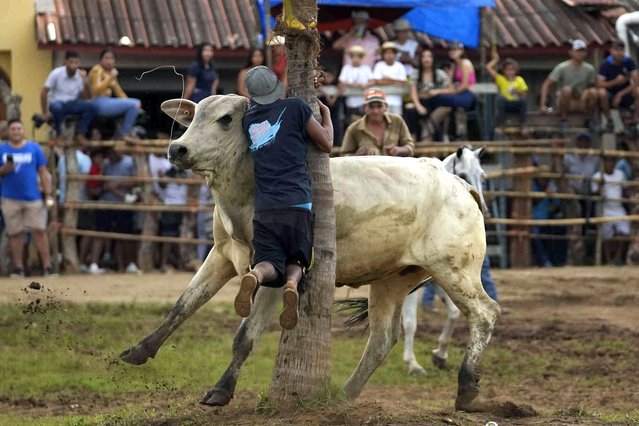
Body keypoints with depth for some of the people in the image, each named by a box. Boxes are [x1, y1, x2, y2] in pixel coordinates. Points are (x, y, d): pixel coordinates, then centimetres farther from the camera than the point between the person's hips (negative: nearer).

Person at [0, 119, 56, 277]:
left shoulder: (34, 148, 5)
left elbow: (43, 172, 6)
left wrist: (48, 194, 0)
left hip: (33, 198, -1)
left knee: (39, 230, -5)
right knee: (14, 233, 3)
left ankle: (47, 266, -4)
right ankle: (18, 268, 11)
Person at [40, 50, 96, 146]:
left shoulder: (81, 75, -5)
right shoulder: (57, 73, -14)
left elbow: (87, 98, -8)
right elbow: (44, 93, -10)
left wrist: (85, 81, -21)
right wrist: (45, 113, -11)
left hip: (72, 104, 3)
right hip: (57, 103, -3)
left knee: (91, 106, -25)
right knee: (56, 107, -40)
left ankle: (79, 135, -10)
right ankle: (59, 135, -15)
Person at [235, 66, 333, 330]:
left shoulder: (248, 119, 14)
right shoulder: (295, 107, 3)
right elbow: (326, 144, 11)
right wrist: (326, 115, 28)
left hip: (265, 207, 2)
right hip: (298, 204, -2)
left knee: (270, 263, 2)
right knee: (296, 261, 14)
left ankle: (253, 277, -34)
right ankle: (292, 285, -20)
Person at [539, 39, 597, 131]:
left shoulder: (589, 69, 0)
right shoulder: (562, 68, -9)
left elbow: (591, 85, 11)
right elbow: (546, 85, -10)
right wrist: (543, 105, -19)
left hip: (581, 104, 2)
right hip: (564, 102, -2)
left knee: (593, 91, -28)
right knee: (566, 89, -35)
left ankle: (590, 120, -7)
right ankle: (564, 120, -18)